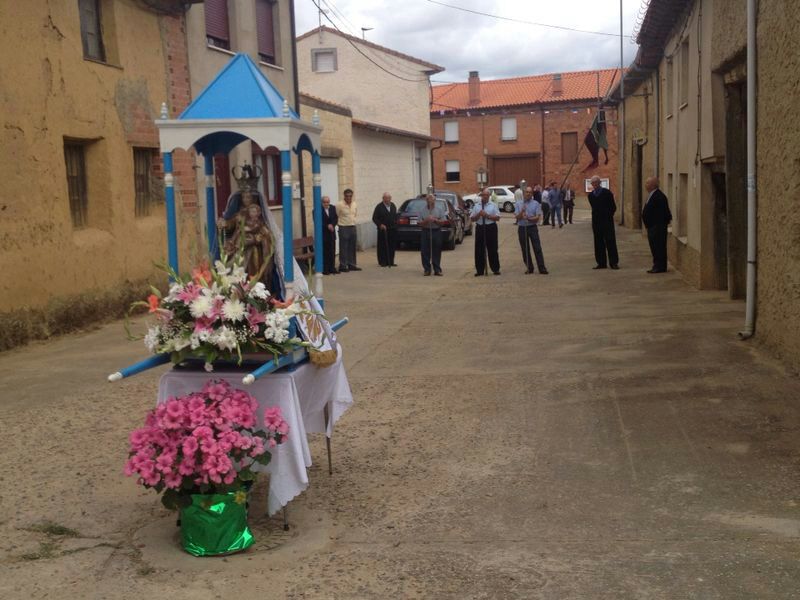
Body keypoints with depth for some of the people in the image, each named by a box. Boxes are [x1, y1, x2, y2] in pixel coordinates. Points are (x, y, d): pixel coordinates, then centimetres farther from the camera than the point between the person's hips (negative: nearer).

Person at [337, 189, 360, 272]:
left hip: (353, 227, 6)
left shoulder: (354, 205, 7)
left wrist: (352, 221, 13)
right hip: (343, 228, -6)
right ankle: (342, 266, 3)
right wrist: (343, 221, -2)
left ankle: (351, 265, 19)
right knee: (343, 248, -3)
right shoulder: (340, 205, -11)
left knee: (352, 248, 11)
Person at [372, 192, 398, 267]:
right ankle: (383, 262, 3)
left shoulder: (393, 206, 13)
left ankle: (390, 262, 11)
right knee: (383, 247, -3)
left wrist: (395, 224, 10)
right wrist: (380, 224, -17)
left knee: (392, 246, 4)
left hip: (392, 229, 5)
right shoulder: (379, 207, -5)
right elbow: (374, 218, -5)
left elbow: (395, 216, 21)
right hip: (383, 230, -5)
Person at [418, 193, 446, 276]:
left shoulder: (440, 209, 3)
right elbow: (420, 223, 1)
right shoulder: (422, 210, 4)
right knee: (425, 252, 0)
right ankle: (427, 269, 8)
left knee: (437, 252, 1)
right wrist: (426, 220, -17)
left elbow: (443, 221, -1)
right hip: (425, 231, 1)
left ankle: (437, 270, 7)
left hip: (436, 231, -1)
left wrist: (435, 220, -16)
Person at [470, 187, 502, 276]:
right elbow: (472, 219, 5)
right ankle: (480, 270, 11)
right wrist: (479, 215, -12)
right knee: (479, 250, 3)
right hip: (480, 228, 1)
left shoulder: (493, 205, 4)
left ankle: (495, 269, 13)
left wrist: (487, 216, -14)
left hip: (491, 228, -1)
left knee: (492, 249, 3)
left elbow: (497, 217, -4)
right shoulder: (476, 206, 7)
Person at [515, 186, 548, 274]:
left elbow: (538, 217, -5)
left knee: (537, 248, -6)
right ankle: (529, 268, 14)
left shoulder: (536, 204, 3)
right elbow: (516, 217, -1)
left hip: (532, 227, -1)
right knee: (525, 249, 4)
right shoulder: (518, 204, 7)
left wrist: (529, 219, -21)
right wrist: (522, 212, -19)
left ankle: (542, 268, -5)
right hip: (522, 228, 2)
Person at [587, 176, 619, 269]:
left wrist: (608, 216, 2)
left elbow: (613, 207, 1)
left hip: (607, 220, -4)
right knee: (598, 242, 4)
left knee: (610, 241, -3)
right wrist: (596, 215, 13)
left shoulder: (607, 192, -3)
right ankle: (601, 263, 8)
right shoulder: (591, 195, 9)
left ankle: (614, 262, 0)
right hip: (596, 221, 4)